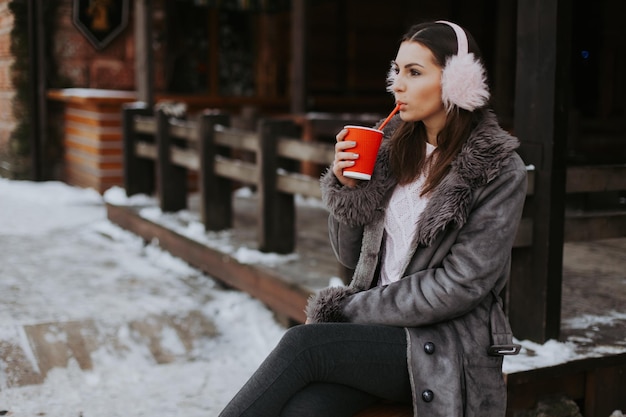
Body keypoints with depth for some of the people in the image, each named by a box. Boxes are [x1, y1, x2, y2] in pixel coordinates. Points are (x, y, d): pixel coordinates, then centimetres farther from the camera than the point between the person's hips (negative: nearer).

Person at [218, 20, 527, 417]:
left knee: (302, 343, -26)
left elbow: (461, 284, -14)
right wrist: (345, 186, -7)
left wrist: (352, 309, -12)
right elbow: (352, 255, 12)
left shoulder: (500, 170, -8)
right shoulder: (397, 149, 7)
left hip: (445, 344, -4)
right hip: (376, 327, 4)